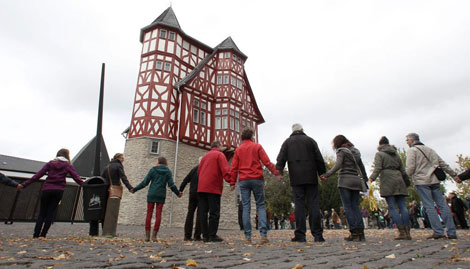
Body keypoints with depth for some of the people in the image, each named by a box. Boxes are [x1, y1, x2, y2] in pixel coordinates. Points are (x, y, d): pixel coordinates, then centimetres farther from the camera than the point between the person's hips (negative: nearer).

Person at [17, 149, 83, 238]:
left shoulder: (50, 163, 12)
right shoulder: (67, 165, 7)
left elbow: (37, 175, 6)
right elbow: (76, 177, -4)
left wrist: (24, 184, 9)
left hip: (46, 189, 2)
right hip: (58, 190, -2)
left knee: (42, 213, 8)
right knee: (51, 212, 5)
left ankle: (36, 235, 2)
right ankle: (43, 235, 3)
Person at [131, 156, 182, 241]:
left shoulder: (153, 169, 1)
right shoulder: (168, 171, 3)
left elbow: (144, 182, 1)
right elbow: (171, 185, -1)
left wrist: (134, 189, 12)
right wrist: (178, 193, 12)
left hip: (151, 195, 0)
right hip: (161, 196, 1)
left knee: (149, 214, 4)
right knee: (158, 215, 4)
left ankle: (147, 235, 1)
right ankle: (154, 235, 0)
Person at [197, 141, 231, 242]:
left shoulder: (205, 156, 23)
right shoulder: (219, 155, 2)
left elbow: (199, 171, 20)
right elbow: (225, 170, -13)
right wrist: (230, 180, -17)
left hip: (201, 187, 7)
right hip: (213, 188, -6)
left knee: (203, 212, 5)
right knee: (214, 213, -3)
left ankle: (205, 236, 7)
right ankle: (212, 236, -4)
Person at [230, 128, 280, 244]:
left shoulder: (238, 149, 12)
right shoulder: (257, 146, 6)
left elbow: (234, 168, 7)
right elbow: (266, 161, -5)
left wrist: (232, 182, 8)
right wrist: (276, 172, -3)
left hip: (243, 181, 2)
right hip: (257, 179, -2)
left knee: (246, 207, 3)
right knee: (261, 206, 3)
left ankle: (247, 236, 1)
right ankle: (263, 234, -7)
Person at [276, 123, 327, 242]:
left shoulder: (287, 142, 12)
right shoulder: (310, 140, 13)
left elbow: (281, 159, 0)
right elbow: (319, 159, 7)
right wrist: (322, 173, 10)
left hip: (296, 178, -1)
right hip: (311, 177, 1)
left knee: (299, 205, -1)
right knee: (313, 204, 2)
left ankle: (300, 235, -2)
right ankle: (317, 234, 2)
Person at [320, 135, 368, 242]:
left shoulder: (341, 151, -2)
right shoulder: (355, 151, 18)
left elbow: (338, 165, -17)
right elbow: (361, 166, 23)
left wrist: (327, 175, -21)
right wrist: (365, 178, 33)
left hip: (345, 180, -6)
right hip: (356, 180, 6)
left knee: (348, 207, -4)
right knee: (355, 206, 7)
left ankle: (354, 233, -8)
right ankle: (360, 232, -1)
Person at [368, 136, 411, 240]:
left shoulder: (379, 154, 3)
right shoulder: (396, 154, 22)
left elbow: (378, 168, -12)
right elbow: (402, 170, 19)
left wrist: (372, 178, -17)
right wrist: (406, 181, 24)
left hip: (387, 181, -6)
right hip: (398, 180, 6)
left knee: (392, 207, -5)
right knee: (402, 206, 2)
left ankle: (401, 232, -9)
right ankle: (407, 232, 1)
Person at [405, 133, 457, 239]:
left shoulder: (412, 150, -2)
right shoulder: (429, 149, 19)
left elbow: (410, 167, -12)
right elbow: (443, 164, 19)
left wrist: (407, 177, 5)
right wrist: (454, 175, 23)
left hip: (421, 181, -6)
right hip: (434, 180, 6)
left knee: (429, 207, -6)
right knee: (442, 205, 5)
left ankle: (438, 231, -8)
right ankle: (452, 232, 4)